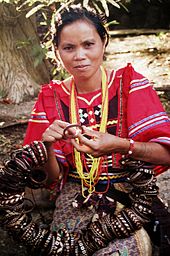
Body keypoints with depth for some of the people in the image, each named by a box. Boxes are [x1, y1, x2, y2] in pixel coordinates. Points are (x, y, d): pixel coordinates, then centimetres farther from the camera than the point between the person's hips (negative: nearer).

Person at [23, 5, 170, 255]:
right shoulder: (52, 96, 3)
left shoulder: (130, 82, -4)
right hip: (76, 198, 2)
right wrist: (47, 145, -18)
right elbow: (54, 176, 3)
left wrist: (119, 146, -27)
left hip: (129, 195, -1)